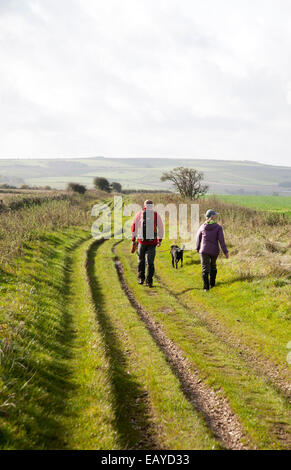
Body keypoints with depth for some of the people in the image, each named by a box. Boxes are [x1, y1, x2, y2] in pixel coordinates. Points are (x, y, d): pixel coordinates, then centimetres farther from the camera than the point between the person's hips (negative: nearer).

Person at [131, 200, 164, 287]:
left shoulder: (139, 214, 3)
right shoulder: (156, 215, 4)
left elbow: (134, 227, 2)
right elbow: (161, 229, 8)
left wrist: (133, 241, 7)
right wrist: (159, 240, 20)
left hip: (142, 241, 0)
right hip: (152, 242, 0)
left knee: (141, 260, 18)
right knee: (150, 262, 3)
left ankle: (141, 278, 18)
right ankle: (149, 281, -2)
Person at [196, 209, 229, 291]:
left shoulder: (203, 227, 0)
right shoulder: (218, 227, -7)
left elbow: (198, 238, 13)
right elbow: (221, 240, -12)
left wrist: (198, 248, 29)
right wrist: (225, 251, -10)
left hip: (204, 251, -1)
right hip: (214, 251, 1)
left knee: (205, 269, -1)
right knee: (213, 266, 23)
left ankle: (206, 287, -10)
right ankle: (212, 283, 30)